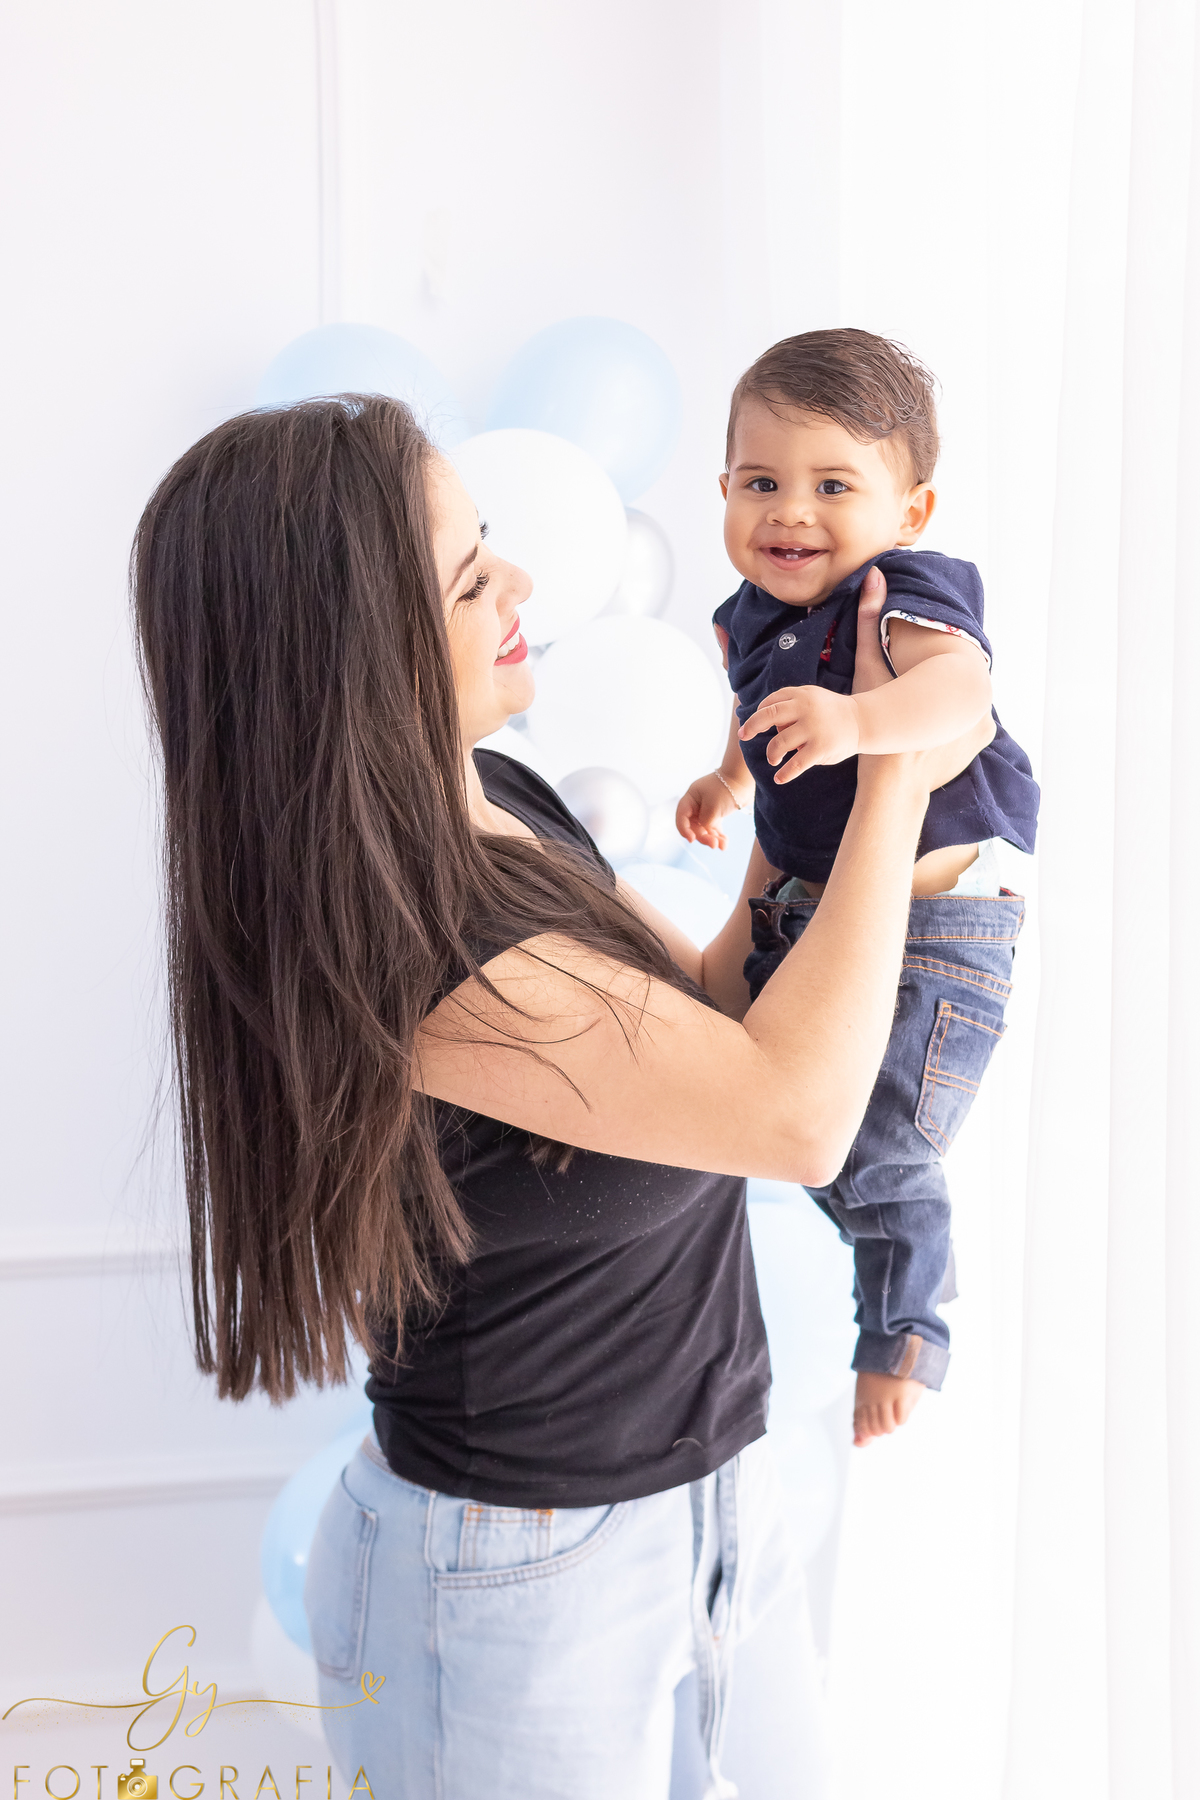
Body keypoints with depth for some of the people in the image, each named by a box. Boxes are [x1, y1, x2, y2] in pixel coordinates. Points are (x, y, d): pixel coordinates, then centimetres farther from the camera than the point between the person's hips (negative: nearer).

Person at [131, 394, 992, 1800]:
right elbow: (796, 1113, -30)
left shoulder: (496, 802, -1)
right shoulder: (408, 937, -29)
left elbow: (708, 999, 8)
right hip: (527, 1570, -8)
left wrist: (817, 794, 2)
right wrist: (895, 779, -20)